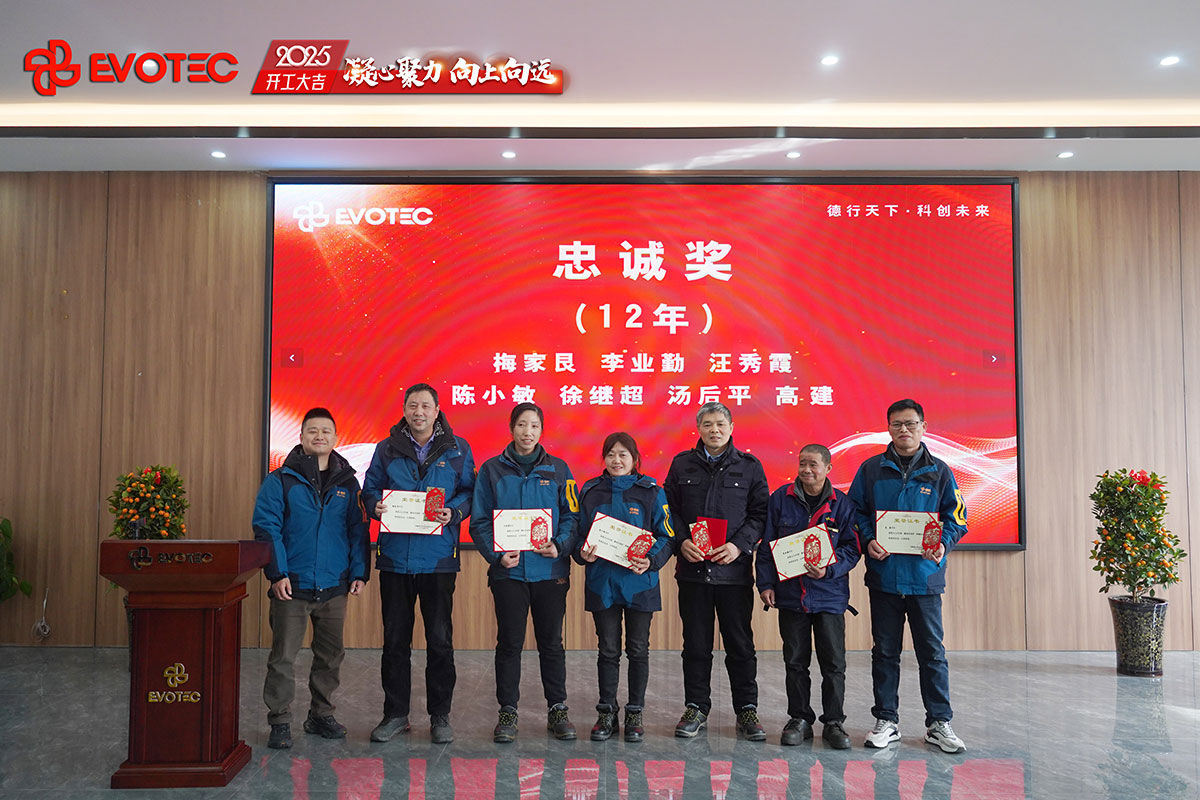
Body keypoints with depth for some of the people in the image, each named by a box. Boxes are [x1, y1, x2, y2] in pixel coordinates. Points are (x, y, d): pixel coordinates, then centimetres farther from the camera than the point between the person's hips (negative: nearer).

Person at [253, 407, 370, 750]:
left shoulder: (348, 483, 7)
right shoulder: (280, 480, -2)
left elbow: (358, 530, 9)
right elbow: (266, 528, -6)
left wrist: (359, 572, 0)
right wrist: (277, 573, -14)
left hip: (334, 587, 3)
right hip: (292, 586, -3)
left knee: (330, 656, 13)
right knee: (283, 657, 2)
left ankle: (321, 715, 28)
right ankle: (280, 721, 15)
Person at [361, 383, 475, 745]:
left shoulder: (457, 450, 4)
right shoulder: (387, 449, 7)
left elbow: (469, 492, 5)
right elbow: (369, 489, 12)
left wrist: (453, 512, -15)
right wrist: (376, 506, -10)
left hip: (438, 558, -1)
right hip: (395, 556, 2)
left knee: (440, 640, 6)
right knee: (395, 639, 10)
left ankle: (440, 715, 19)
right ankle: (395, 713, 24)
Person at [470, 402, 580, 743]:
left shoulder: (558, 469, 6)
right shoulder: (492, 470, 4)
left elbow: (572, 516, 6)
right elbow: (480, 521, 2)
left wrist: (559, 545, -12)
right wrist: (495, 554, -12)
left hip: (550, 570, 1)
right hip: (508, 570, -1)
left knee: (551, 642, 8)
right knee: (509, 642, 5)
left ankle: (558, 710, 20)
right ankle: (508, 712, 17)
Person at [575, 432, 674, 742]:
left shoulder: (651, 492, 0)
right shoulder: (590, 491, 6)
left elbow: (666, 536, -1)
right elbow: (579, 532, 10)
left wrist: (650, 561, -17)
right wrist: (583, 553, -10)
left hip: (639, 582, -1)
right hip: (602, 581, 1)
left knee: (638, 649, 8)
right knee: (608, 650, 8)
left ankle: (635, 713, 20)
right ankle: (606, 712, 20)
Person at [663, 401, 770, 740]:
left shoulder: (750, 466, 5)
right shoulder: (682, 464, 8)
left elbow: (760, 513, 3)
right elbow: (669, 508, 8)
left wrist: (739, 545, -11)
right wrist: (681, 541, -8)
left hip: (734, 569, -1)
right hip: (692, 568, 1)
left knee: (740, 644, 5)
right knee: (696, 644, 9)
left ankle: (747, 710, 18)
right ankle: (696, 708, 22)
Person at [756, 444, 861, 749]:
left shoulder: (842, 504, 0)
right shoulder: (781, 499, 2)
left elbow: (852, 549, 1)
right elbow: (767, 545, 4)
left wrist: (830, 570, -16)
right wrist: (766, 583, -3)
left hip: (830, 595, -1)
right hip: (790, 594, 1)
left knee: (834, 663, 4)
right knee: (795, 661, 9)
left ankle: (834, 722, 18)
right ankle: (799, 719, 22)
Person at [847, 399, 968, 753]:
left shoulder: (939, 471, 4)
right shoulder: (871, 469, 5)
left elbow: (956, 517, 7)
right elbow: (855, 511, 8)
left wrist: (944, 545, -11)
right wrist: (868, 541, -9)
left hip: (925, 576, 0)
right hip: (883, 574, 1)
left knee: (932, 652, 5)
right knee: (885, 652, 9)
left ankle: (939, 723, 18)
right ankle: (886, 721, 19)